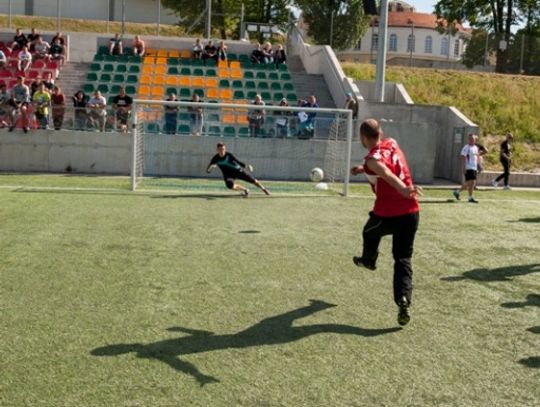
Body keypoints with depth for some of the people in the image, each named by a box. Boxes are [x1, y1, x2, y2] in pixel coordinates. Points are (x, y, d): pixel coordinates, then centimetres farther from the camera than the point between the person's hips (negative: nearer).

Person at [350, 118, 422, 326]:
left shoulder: (373, 159, -14)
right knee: (403, 260, 8)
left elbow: (387, 174, -36)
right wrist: (364, 169, 29)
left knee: (370, 233, 30)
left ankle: (368, 260, 58)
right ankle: (404, 302, -6)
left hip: (386, 215, -5)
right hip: (411, 212, 5)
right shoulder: (392, 144, 8)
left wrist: (403, 189, -51)